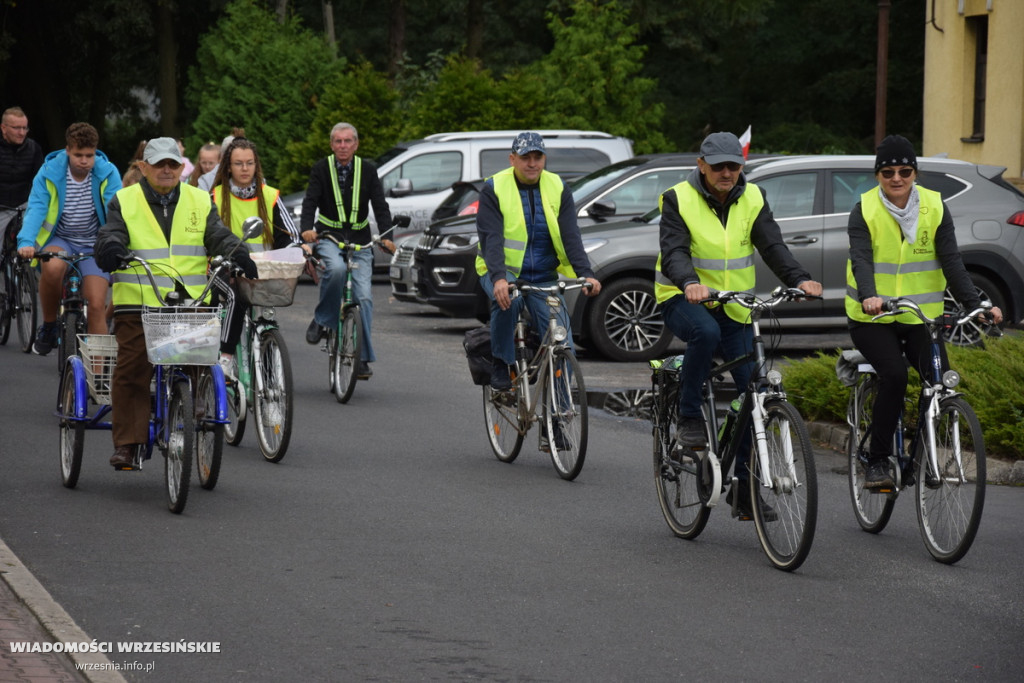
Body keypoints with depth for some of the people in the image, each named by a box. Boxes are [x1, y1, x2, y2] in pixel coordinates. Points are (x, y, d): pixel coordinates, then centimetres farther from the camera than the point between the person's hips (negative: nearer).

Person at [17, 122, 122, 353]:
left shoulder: (107, 174, -10)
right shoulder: (49, 174, -11)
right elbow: (35, 210, -20)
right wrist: (26, 242, -38)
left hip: (94, 245, 1)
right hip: (59, 240, -1)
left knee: (96, 307, -11)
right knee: (52, 267, -34)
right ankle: (48, 327, -10)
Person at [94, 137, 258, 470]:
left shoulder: (200, 202, 14)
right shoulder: (125, 202, 9)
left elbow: (219, 236, 4)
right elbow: (111, 235, -3)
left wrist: (237, 255, -18)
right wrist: (111, 249, -28)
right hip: (137, 305, -2)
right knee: (131, 373, -8)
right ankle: (126, 443, -3)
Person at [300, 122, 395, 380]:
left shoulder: (367, 170, 2)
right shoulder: (322, 169, -1)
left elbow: (380, 206, -2)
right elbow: (310, 201, -9)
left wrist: (386, 236, -19)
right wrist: (307, 228, -29)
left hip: (360, 241, 2)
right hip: (328, 236, -2)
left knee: (363, 297, -8)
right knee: (336, 268, -35)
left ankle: (363, 358, -1)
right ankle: (322, 319, -13)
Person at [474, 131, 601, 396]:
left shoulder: (558, 189, 0)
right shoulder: (494, 189, -8)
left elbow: (571, 236, -9)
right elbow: (491, 238, -20)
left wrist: (586, 274, -25)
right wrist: (498, 278, -37)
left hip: (544, 278, 3)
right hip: (503, 272, -3)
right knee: (507, 300, -38)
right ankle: (501, 365, -17)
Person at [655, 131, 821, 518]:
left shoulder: (752, 200, 2)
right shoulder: (679, 199, -9)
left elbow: (772, 246, -10)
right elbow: (674, 252, -22)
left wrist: (799, 279, -29)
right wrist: (690, 283, -43)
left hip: (734, 308, 4)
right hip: (683, 298, -4)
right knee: (705, 332, -39)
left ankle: (744, 487, 6)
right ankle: (688, 420, -22)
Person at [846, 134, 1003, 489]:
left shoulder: (935, 208, 0)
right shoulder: (865, 211, -6)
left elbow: (951, 261, -6)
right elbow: (861, 259, -20)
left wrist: (975, 305, -20)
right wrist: (869, 297, -40)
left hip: (921, 316, 3)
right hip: (873, 318, -2)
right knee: (894, 375, -26)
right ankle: (877, 462, -12)